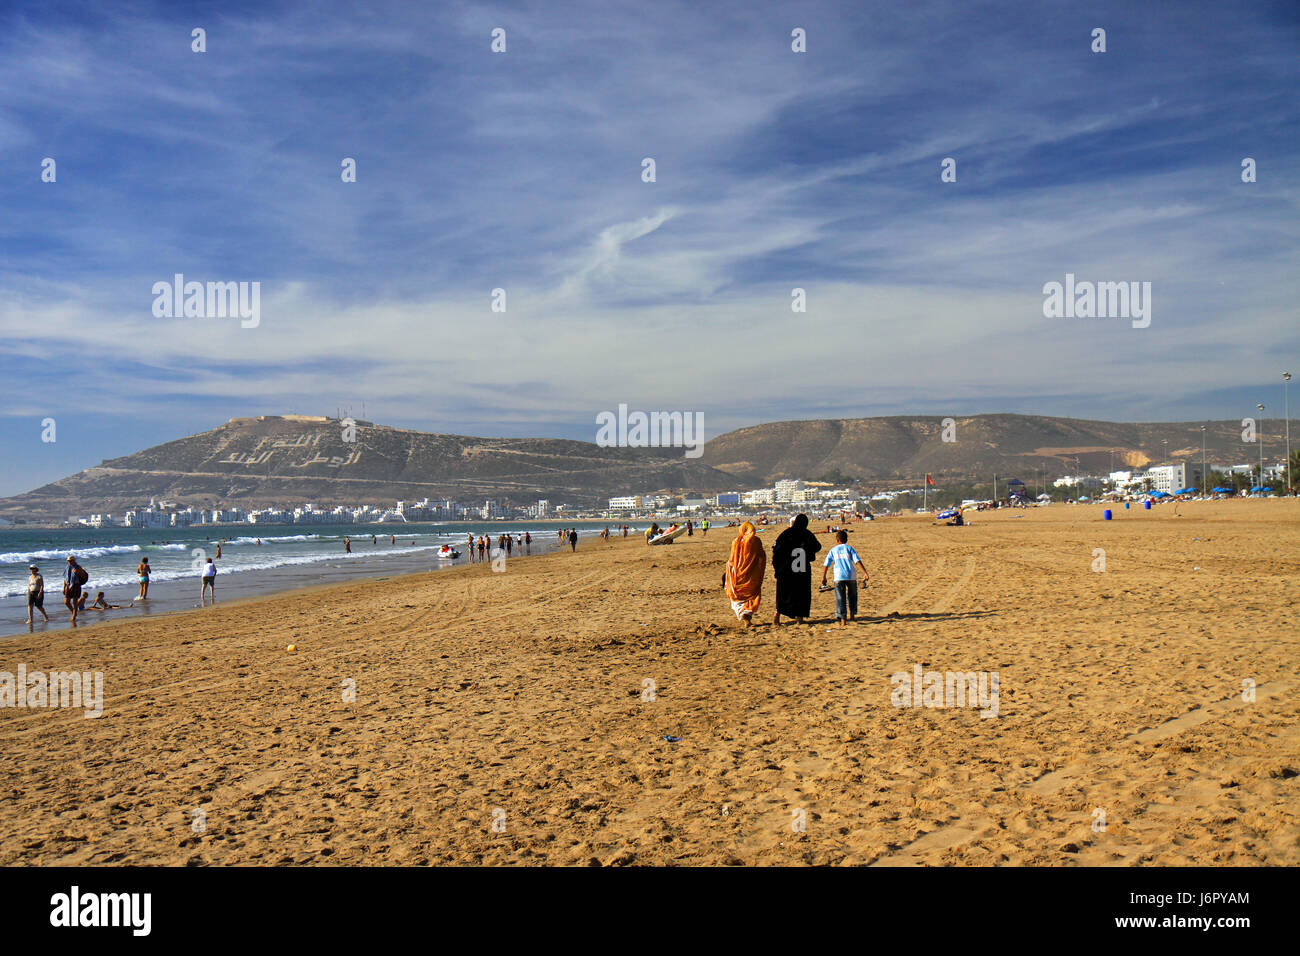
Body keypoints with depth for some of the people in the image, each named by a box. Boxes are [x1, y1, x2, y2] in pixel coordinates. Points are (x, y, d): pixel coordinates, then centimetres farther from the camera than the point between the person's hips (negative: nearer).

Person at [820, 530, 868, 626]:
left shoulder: (833, 550, 12)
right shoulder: (849, 548, 11)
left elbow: (826, 565, 7)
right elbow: (857, 561, 0)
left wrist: (823, 577, 13)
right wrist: (865, 572, -3)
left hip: (838, 577, -1)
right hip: (851, 575, 1)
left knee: (840, 598, 0)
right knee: (852, 596, 22)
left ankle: (843, 619, -9)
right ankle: (852, 615, 26)